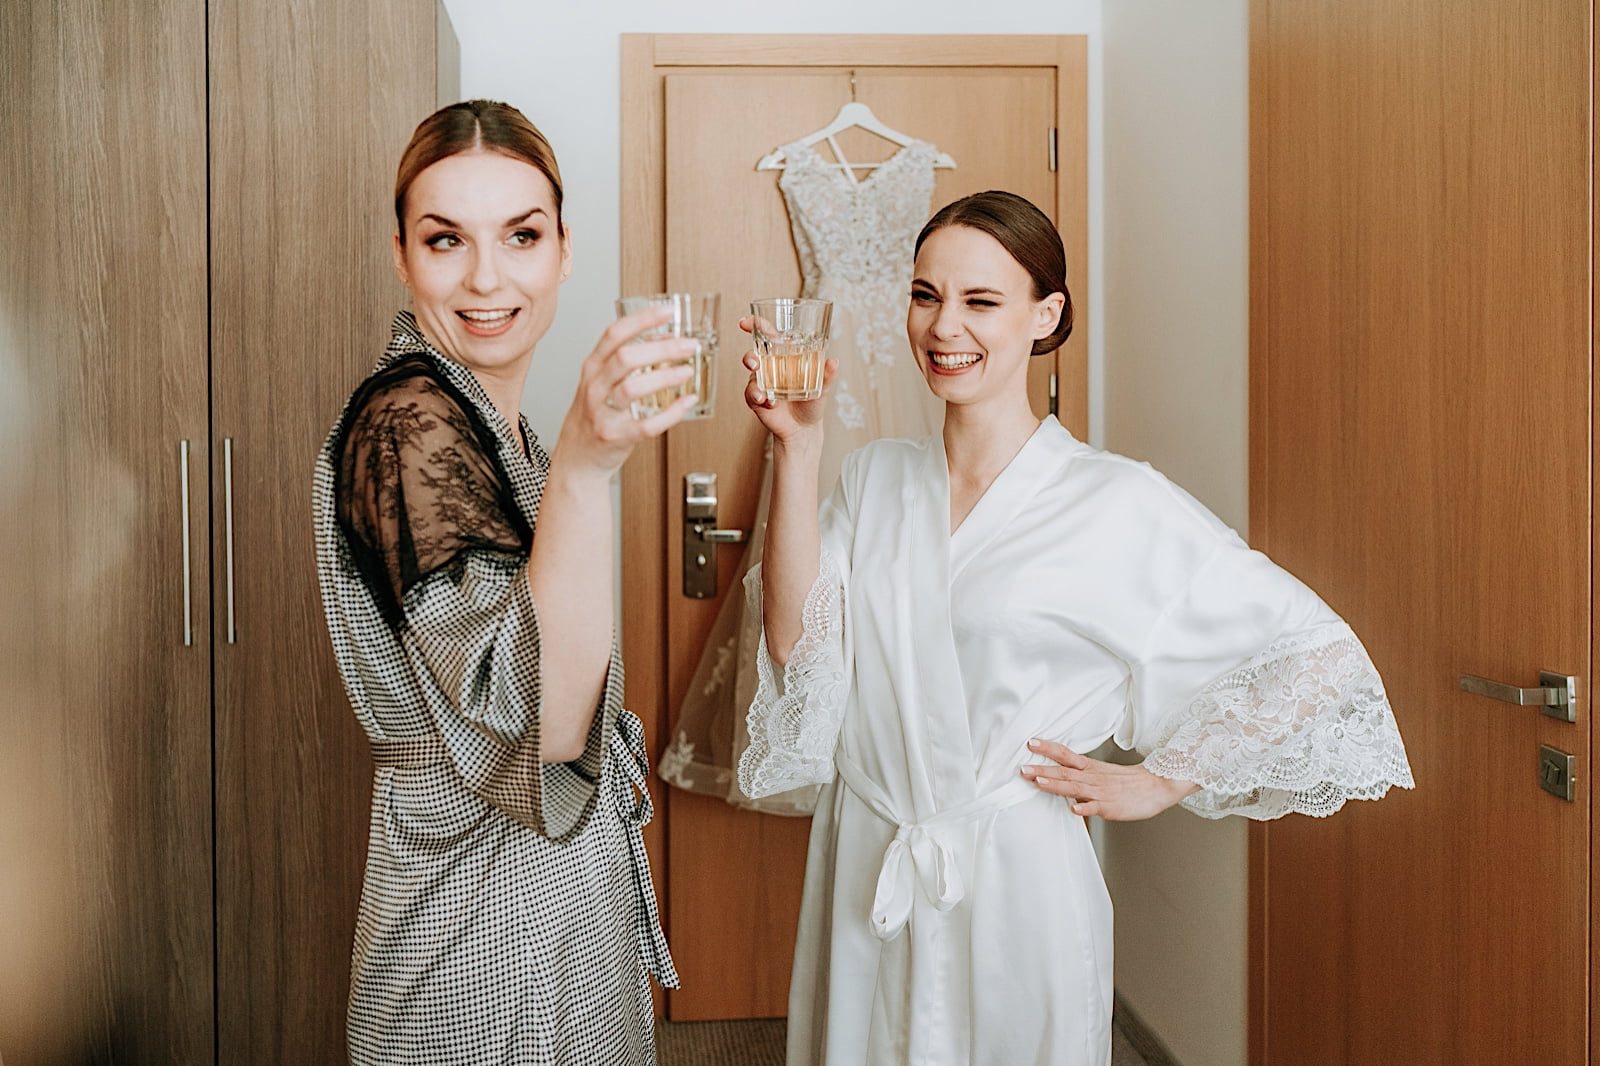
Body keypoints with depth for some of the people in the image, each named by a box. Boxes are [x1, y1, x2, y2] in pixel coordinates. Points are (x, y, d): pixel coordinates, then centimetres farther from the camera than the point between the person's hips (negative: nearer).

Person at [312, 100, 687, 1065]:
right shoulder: (406, 420, -22)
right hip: (485, 926, -9)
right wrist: (583, 468, -42)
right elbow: (536, 720, -34)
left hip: (569, 884, 9)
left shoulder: (484, 416, 7)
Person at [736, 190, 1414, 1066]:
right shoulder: (874, 478, 3)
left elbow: (1319, 657, -9)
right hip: (862, 877, 4)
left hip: (1010, 884, -4)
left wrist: (1157, 782, -6)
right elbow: (798, 643, -10)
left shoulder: (1114, 501, -11)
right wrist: (795, 447, -13)